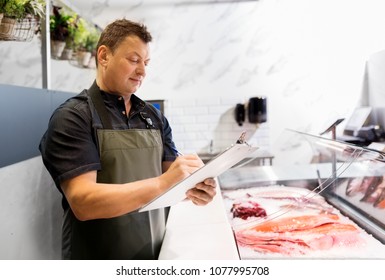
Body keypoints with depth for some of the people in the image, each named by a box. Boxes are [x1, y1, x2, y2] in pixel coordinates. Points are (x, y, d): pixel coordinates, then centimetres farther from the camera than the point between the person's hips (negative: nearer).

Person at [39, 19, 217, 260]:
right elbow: (83, 202, -22)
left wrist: (192, 190, -19)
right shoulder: (72, 117, -13)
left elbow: (174, 180, 3)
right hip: (99, 258, -5)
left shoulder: (155, 117, 4)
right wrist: (162, 183, -30)